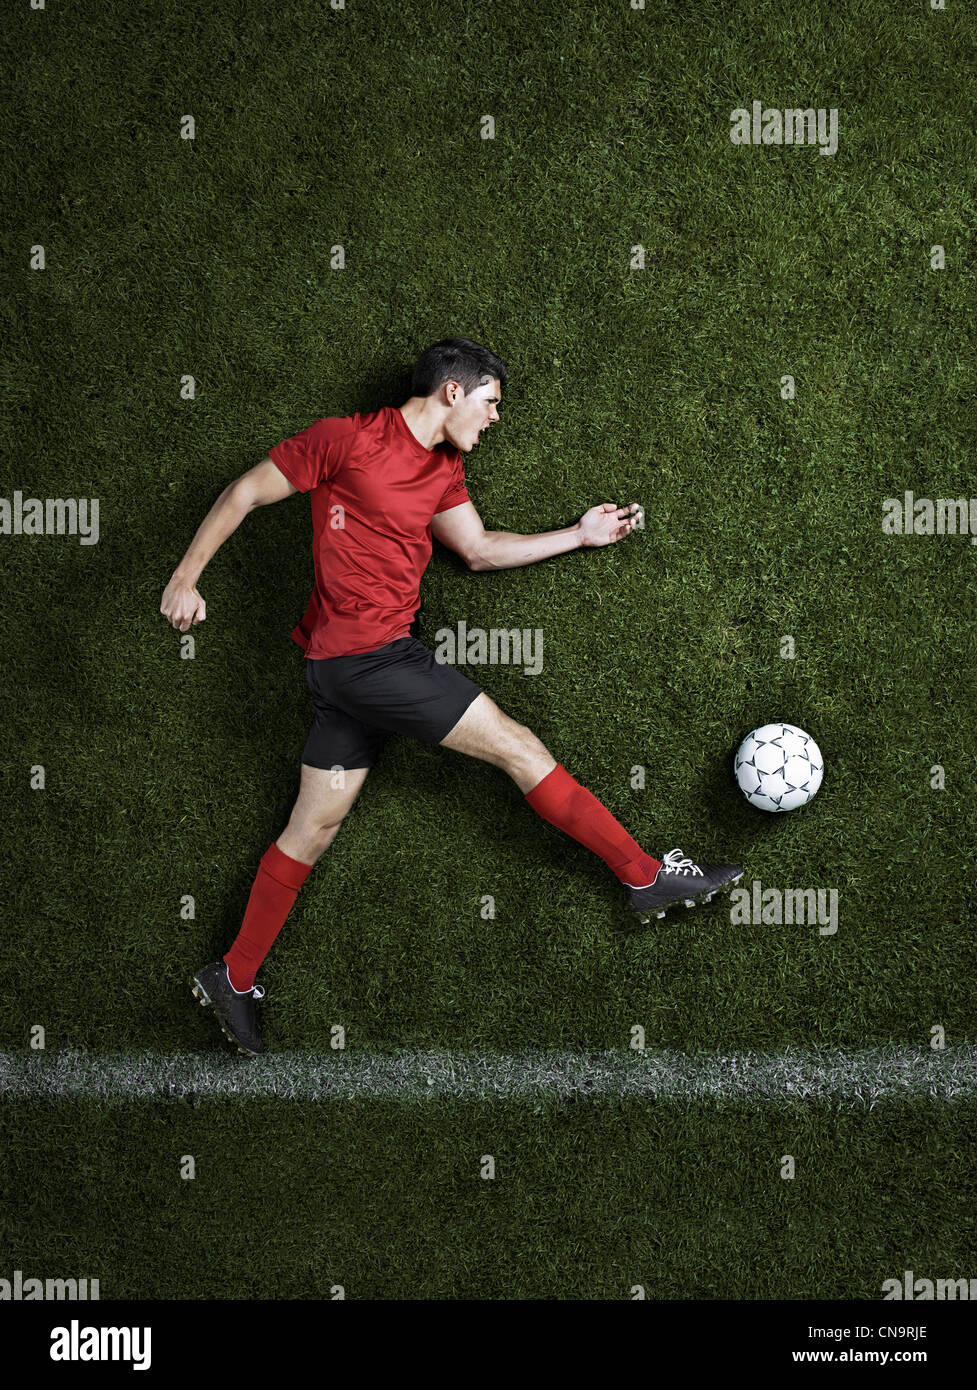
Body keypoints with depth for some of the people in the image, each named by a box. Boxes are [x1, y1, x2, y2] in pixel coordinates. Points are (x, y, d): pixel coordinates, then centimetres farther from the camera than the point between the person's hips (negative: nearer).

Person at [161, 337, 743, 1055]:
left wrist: (579, 535, 20)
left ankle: (233, 979, 21)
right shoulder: (348, 438, -10)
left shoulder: (443, 470, 16)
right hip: (367, 652, -9)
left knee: (314, 826, 12)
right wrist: (186, 577, -10)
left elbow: (481, 549, 24)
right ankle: (645, 877, 2)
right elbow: (245, 493, -5)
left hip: (344, 669, 9)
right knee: (519, 747, -6)